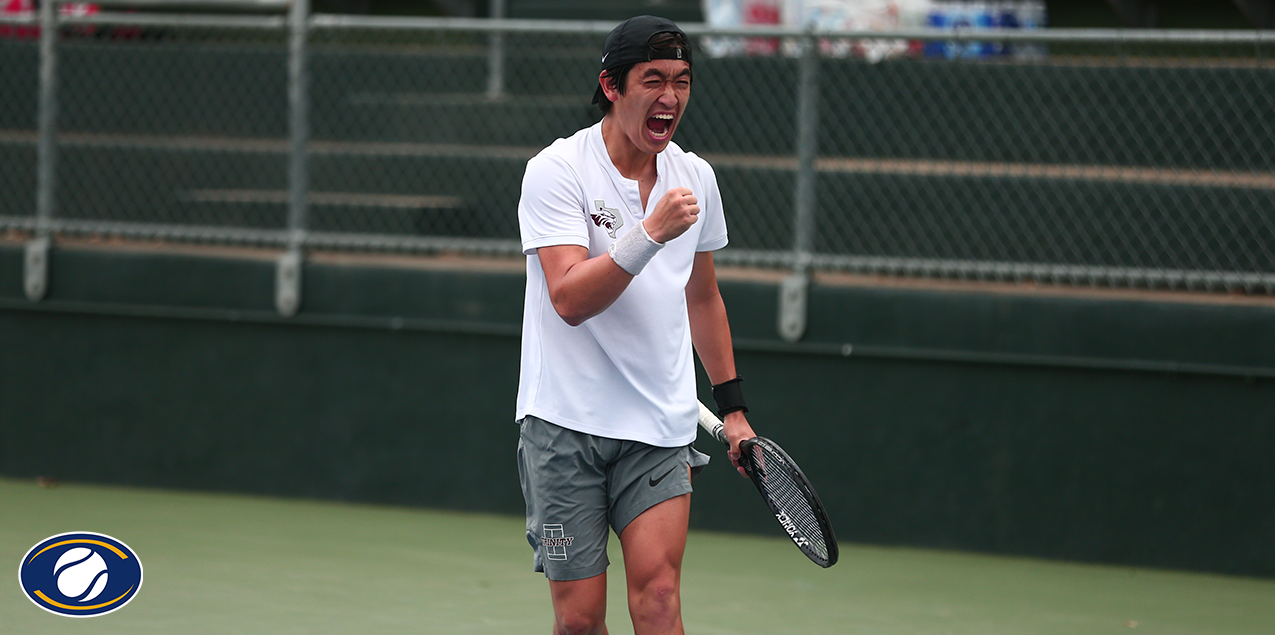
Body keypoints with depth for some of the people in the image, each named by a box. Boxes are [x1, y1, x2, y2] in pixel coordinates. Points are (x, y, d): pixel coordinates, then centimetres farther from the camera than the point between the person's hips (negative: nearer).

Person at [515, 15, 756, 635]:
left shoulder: (696, 177, 8)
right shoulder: (556, 171, -8)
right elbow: (570, 299, -20)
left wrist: (731, 405, 23)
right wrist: (651, 233, -28)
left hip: (661, 431, 3)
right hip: (566, 423, -3)